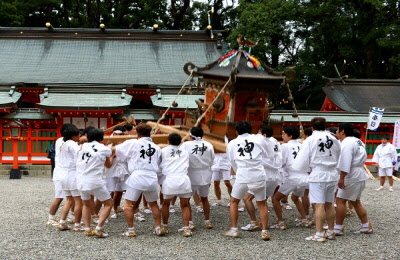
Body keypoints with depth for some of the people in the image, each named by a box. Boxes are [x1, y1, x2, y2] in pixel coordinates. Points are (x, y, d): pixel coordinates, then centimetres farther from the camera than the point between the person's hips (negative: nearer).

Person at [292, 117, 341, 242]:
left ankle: (319, 234, -7)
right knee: (329, 204, 14)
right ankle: (331, 232, 21)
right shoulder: (334, 140, 6)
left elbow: (302, 159, -7)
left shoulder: (310, 140, -8)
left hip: (318, 175, -5)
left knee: (319, 205, -6)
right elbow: (339, 158, 12)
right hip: (332, 175, 5)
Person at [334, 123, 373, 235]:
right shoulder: (357, 141, 16)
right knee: (356, 202, 18)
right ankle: (366, 226, 21)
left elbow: (345, 163, -23)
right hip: (359, 175, 11)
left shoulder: (347, 143, -16)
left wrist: (341, 178, -22)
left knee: (340, 200, -6)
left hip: (351, 175, -11)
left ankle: (338, 228, -3)